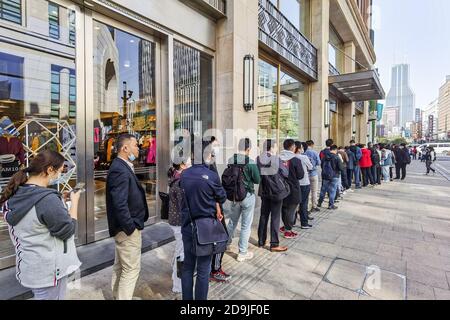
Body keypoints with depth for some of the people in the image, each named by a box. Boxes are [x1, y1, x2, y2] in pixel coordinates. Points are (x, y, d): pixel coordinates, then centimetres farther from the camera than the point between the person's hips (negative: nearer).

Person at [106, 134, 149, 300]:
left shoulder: (122, 167, 8)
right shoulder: (120, 170, -22)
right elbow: (120, 204, -28)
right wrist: (131, 228, -20)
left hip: (124, 227, 10)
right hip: (127, 229, -10)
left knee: (120, 266, 24)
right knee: (132, 269, 3)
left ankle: (117, 296, 41)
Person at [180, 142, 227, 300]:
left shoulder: (184, 174, -3)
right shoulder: (212, 175, -18)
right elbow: (222, 198, -5)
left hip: (187, 226, 5)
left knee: (187, 266, 18)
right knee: (203, 269, 10)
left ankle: (186, 298, 32)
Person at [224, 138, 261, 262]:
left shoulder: (230, 160, -6)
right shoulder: (250, 162, -18)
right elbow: (257, 180, -9)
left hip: (233, 195, 5)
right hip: (247, 196, -4)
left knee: (232, 221, 23)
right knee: (246, 225, 9)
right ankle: (242, 253, 20)